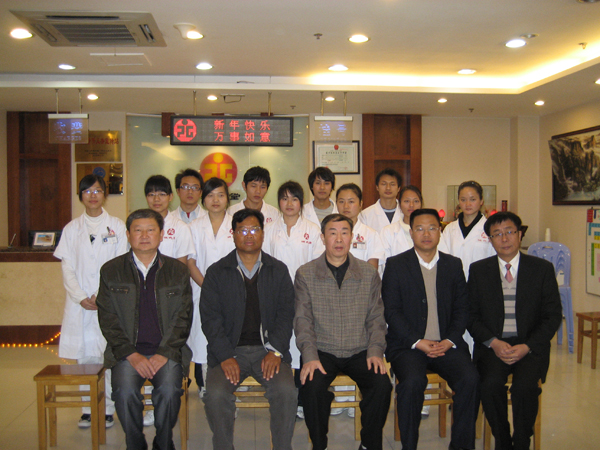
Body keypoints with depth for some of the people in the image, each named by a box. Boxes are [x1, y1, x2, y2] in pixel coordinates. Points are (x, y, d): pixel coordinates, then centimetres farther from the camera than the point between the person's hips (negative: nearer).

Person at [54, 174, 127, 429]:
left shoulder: (117, 226, 6)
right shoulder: (72, 229, 11)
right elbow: (67, 268, 6)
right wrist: (81, 298, -7)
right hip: (80, 303, 2)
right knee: (84, 355, 2)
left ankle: (108, 408, 7)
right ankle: (87, 409, 13)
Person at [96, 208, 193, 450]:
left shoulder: (178, 271, 7)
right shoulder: (111, 271, 7)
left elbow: (183, 318, 4)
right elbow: (107, 319, 2)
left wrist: (164, 353, -9)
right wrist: (131, 354, -10)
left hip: (167, 351, 0)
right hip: (127, 351, 0)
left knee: (169, 390, -25)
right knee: (125, 391, -25)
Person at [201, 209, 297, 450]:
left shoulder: (279, 270, 10)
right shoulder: (216, 272, 7)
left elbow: (286, 314, 5)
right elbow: (210, 318, 0)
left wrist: (275, 351, -11)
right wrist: (225, 357, -13)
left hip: (268, 349, 1)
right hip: (229, 350, 0)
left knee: (287, 390, -24)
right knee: (216, 394, -25)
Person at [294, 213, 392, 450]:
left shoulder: (369, 273, 7)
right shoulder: (305, 274, 3)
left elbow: (376, 318, 8)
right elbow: (303, 320, -2)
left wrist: (375, 350, -8)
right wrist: (310, 356, -15)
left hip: (360, 351, 1)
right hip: (322, 351, -1)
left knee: (382, 384, -24)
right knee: (312, 386, -29)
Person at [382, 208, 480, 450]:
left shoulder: (454, 264, 13)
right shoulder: (396, 264, 4)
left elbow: (462, 308, 10)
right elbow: (391, 311, -2)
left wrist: (450, 340, -7)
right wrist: (417, 342, -13)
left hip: (446, 344, 3)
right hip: (407, 345, -2)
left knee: (470, 379, -24)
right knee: (412, 382, -30)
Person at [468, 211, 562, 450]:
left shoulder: (542, 269, 4)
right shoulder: (478, 270, 7)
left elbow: (553, 315, 2)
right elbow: (471, 315, 6)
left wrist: (527, 346, -11)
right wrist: (493, 342, -11)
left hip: (530, 346, 0)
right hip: (492, 345, 1)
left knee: (524, 386, -28)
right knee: (491, 383, -27)